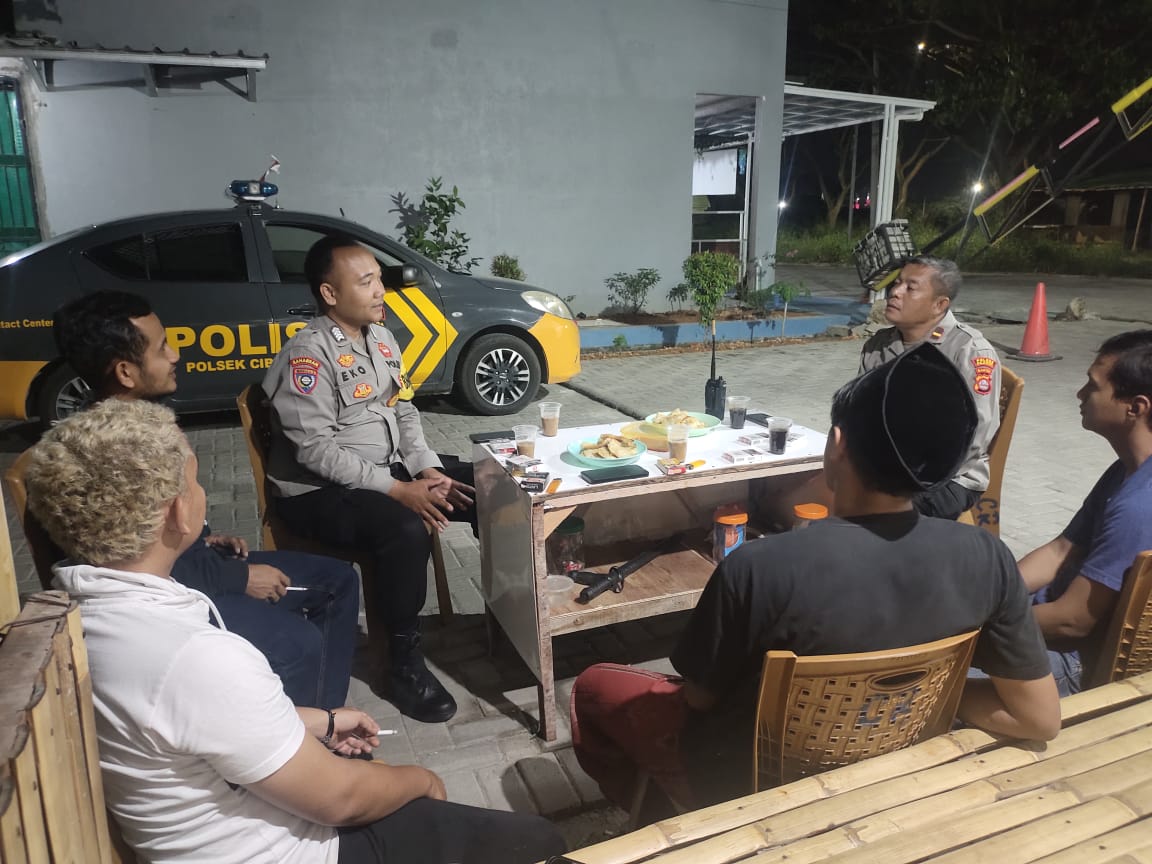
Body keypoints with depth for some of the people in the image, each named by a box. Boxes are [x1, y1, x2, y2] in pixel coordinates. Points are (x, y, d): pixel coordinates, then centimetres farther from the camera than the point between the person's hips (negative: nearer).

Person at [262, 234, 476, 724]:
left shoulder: (380, 338, 7)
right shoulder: (308, 354, -18)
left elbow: (405, 411, 11)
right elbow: (316, 451, -23)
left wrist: (427, 469, -6)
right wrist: (398, 489, -26)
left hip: (388, 468, 8)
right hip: (317, 490, -8)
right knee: (407, 530, -35)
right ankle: (406, 665, -17)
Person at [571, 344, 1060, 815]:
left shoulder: (759, 568, -35)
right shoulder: (985, 559, -22)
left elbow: (700, 695, -18)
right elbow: (1041, 718, -11)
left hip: (742, 784, -4)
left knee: (595, 686, 20)